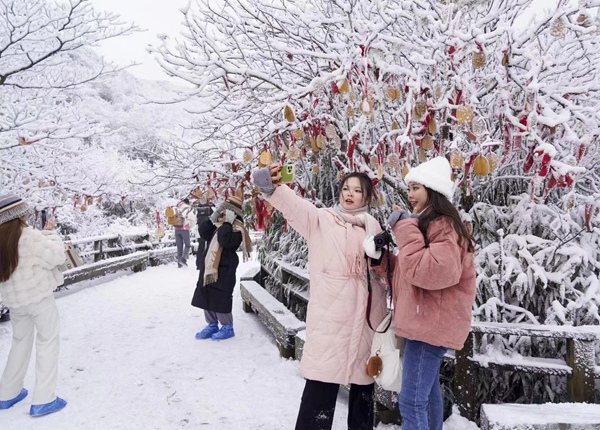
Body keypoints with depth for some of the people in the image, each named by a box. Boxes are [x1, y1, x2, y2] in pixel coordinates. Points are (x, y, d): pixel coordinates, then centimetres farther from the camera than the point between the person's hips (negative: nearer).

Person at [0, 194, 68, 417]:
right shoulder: (29, 236, -19)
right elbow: (57, 257, -16)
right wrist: (50, 233, -4)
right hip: (39, 297, -7)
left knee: (20, 342, 23)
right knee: (47, 343, 4)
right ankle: (43, 400, 7)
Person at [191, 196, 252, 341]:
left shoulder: (237, 228, -13)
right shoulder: (219, 223, 13)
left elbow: (225, 241, -28)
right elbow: (203, 233, 6)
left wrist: (227, 223, -23)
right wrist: (212, 218, -2)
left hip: (224, 269, -9)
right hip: (209, 266, 9)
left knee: (221, 298, -5)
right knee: (206, 296, 13)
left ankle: (227, 327, 10)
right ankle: (212, 325, 26)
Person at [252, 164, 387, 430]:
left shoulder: (373, 226, 12)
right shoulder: (320, 219, 1)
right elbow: (294, 205, -18)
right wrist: (270, 187, -38)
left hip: (366, 315, 4)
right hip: (330, 316, -4)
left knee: (364, 381, 17)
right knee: (323, 382, -4)